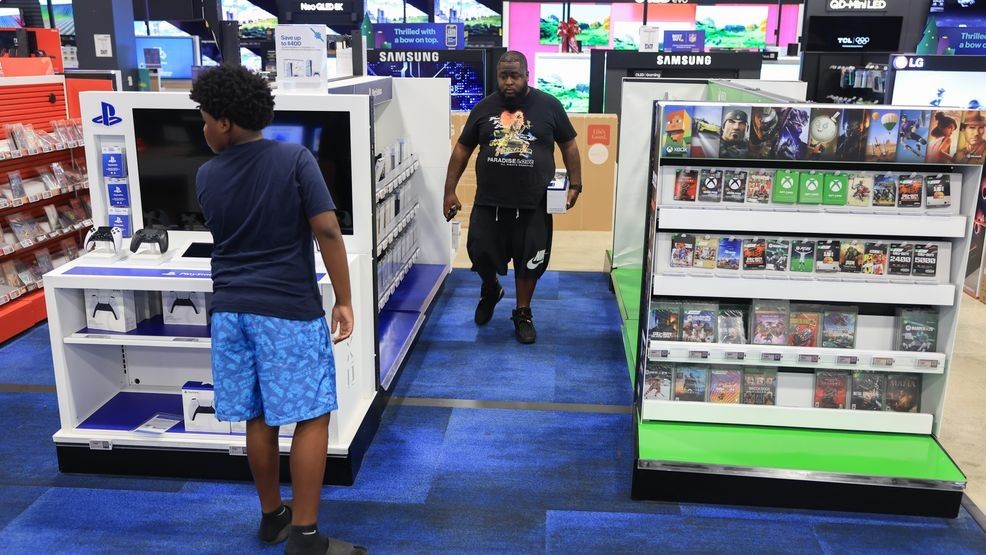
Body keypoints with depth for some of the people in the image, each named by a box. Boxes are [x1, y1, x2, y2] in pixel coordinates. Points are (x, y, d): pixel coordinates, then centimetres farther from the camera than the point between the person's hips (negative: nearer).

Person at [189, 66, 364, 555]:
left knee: (258, 418, 14)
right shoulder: (296, 159, -8)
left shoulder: (207, 176, 5)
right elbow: (327, 232, -15)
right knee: (311, 418, 2)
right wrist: (344, 300, -8)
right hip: (290, 309, -5)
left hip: (231, 309, 5)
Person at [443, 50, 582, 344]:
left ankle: (523, 314, 27)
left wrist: (575, 184, 0)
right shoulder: (484, 108, 4)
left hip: (533, 205, -1)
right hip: (489, 202, 1)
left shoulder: (548, 105, 0)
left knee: (528, 262, 7)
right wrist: (450, 191, 5)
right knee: (480, 252, 3)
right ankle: (490, 290, 36)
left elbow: (569, 145, 8)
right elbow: (462, 149, 9)